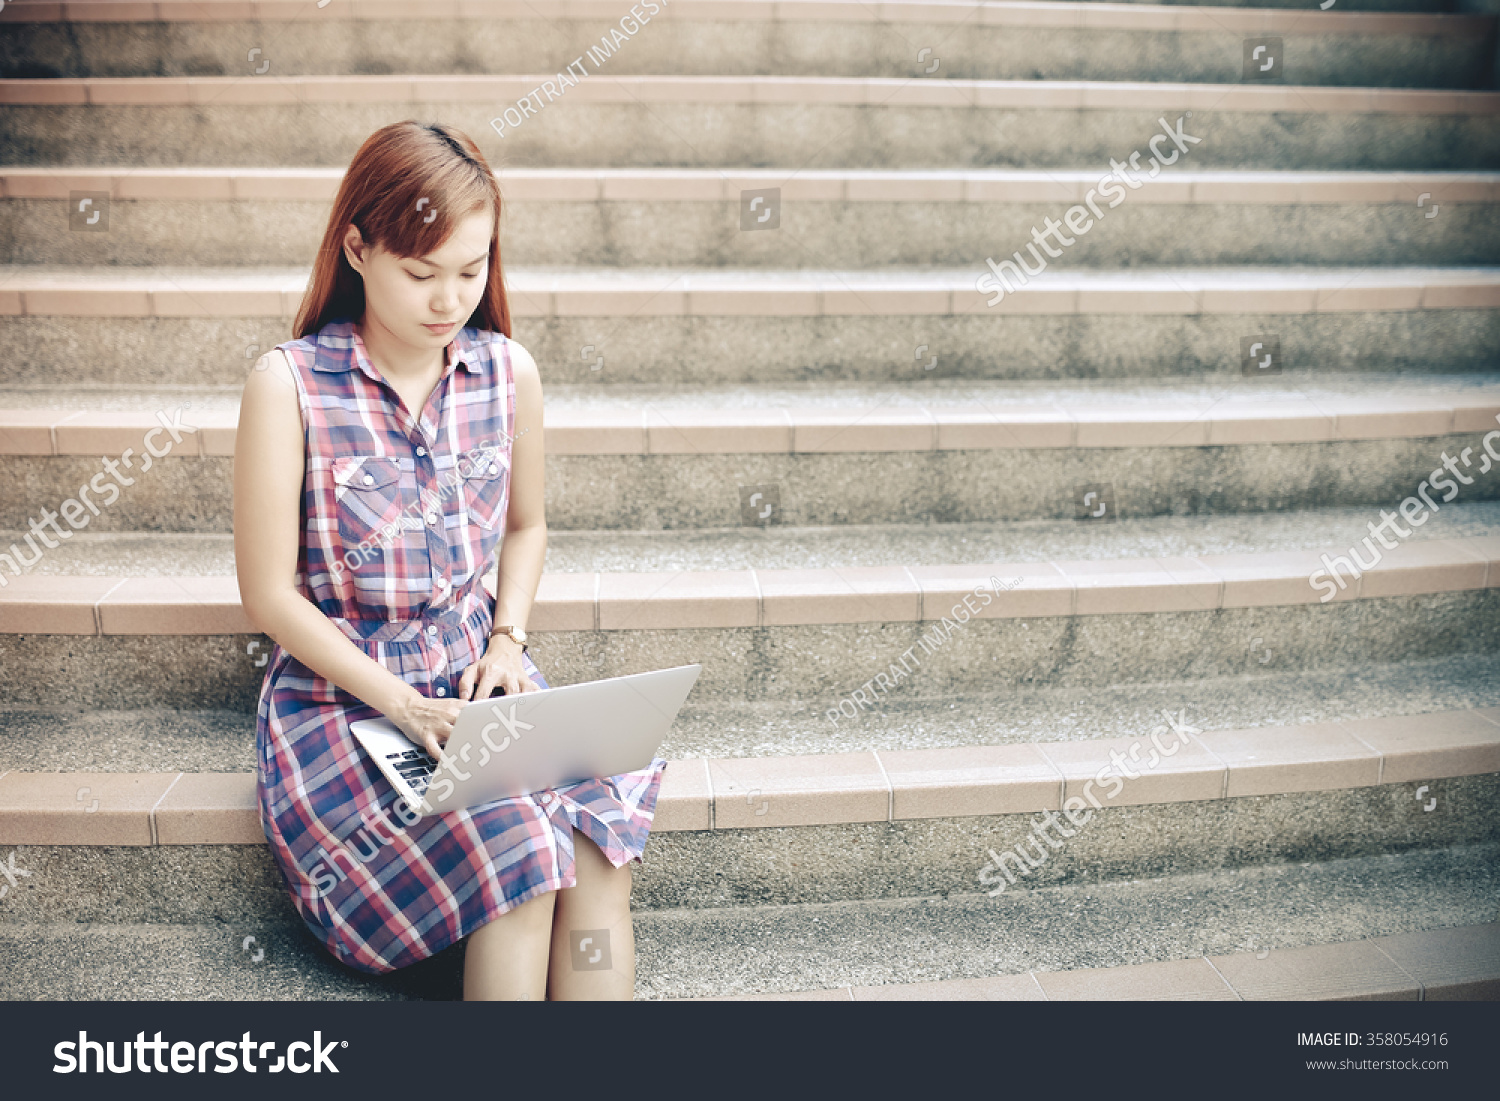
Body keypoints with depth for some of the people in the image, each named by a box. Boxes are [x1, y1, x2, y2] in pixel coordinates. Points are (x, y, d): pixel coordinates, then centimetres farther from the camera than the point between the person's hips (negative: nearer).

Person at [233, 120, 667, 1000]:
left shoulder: (510, 372, 2)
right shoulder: (289, 383, -10)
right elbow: (271, 596, -8)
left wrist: (508, 641, 2)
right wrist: (403, 704, -16)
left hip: (475, 676, 4)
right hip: (339, 692, -3)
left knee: (596, 841, -26)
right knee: (518, 850, -30)